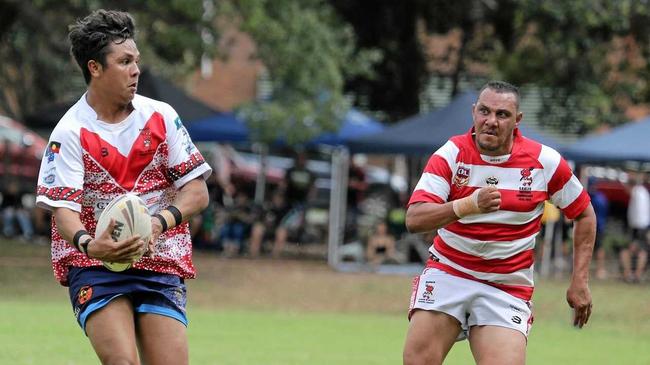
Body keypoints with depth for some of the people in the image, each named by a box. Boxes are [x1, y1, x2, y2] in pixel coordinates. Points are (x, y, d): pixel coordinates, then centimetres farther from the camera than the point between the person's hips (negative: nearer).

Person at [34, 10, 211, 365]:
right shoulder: (70, 132, -5)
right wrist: (88, 244, -34)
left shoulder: (161, 116, 5)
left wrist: (158, 223, -15)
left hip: (161, 265, 3)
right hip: (93, 267, -3)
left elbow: (197, 192, 4)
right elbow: (63, 209, -12)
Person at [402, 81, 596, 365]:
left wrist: (580, 280, 4)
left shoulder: (545, 162, -5)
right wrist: (469, 205, -35)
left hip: (508, 287, 0)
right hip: (447, 274, 0)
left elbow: (584, 213, 10)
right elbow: (414, 219, -19)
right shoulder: (451, 154, -8)